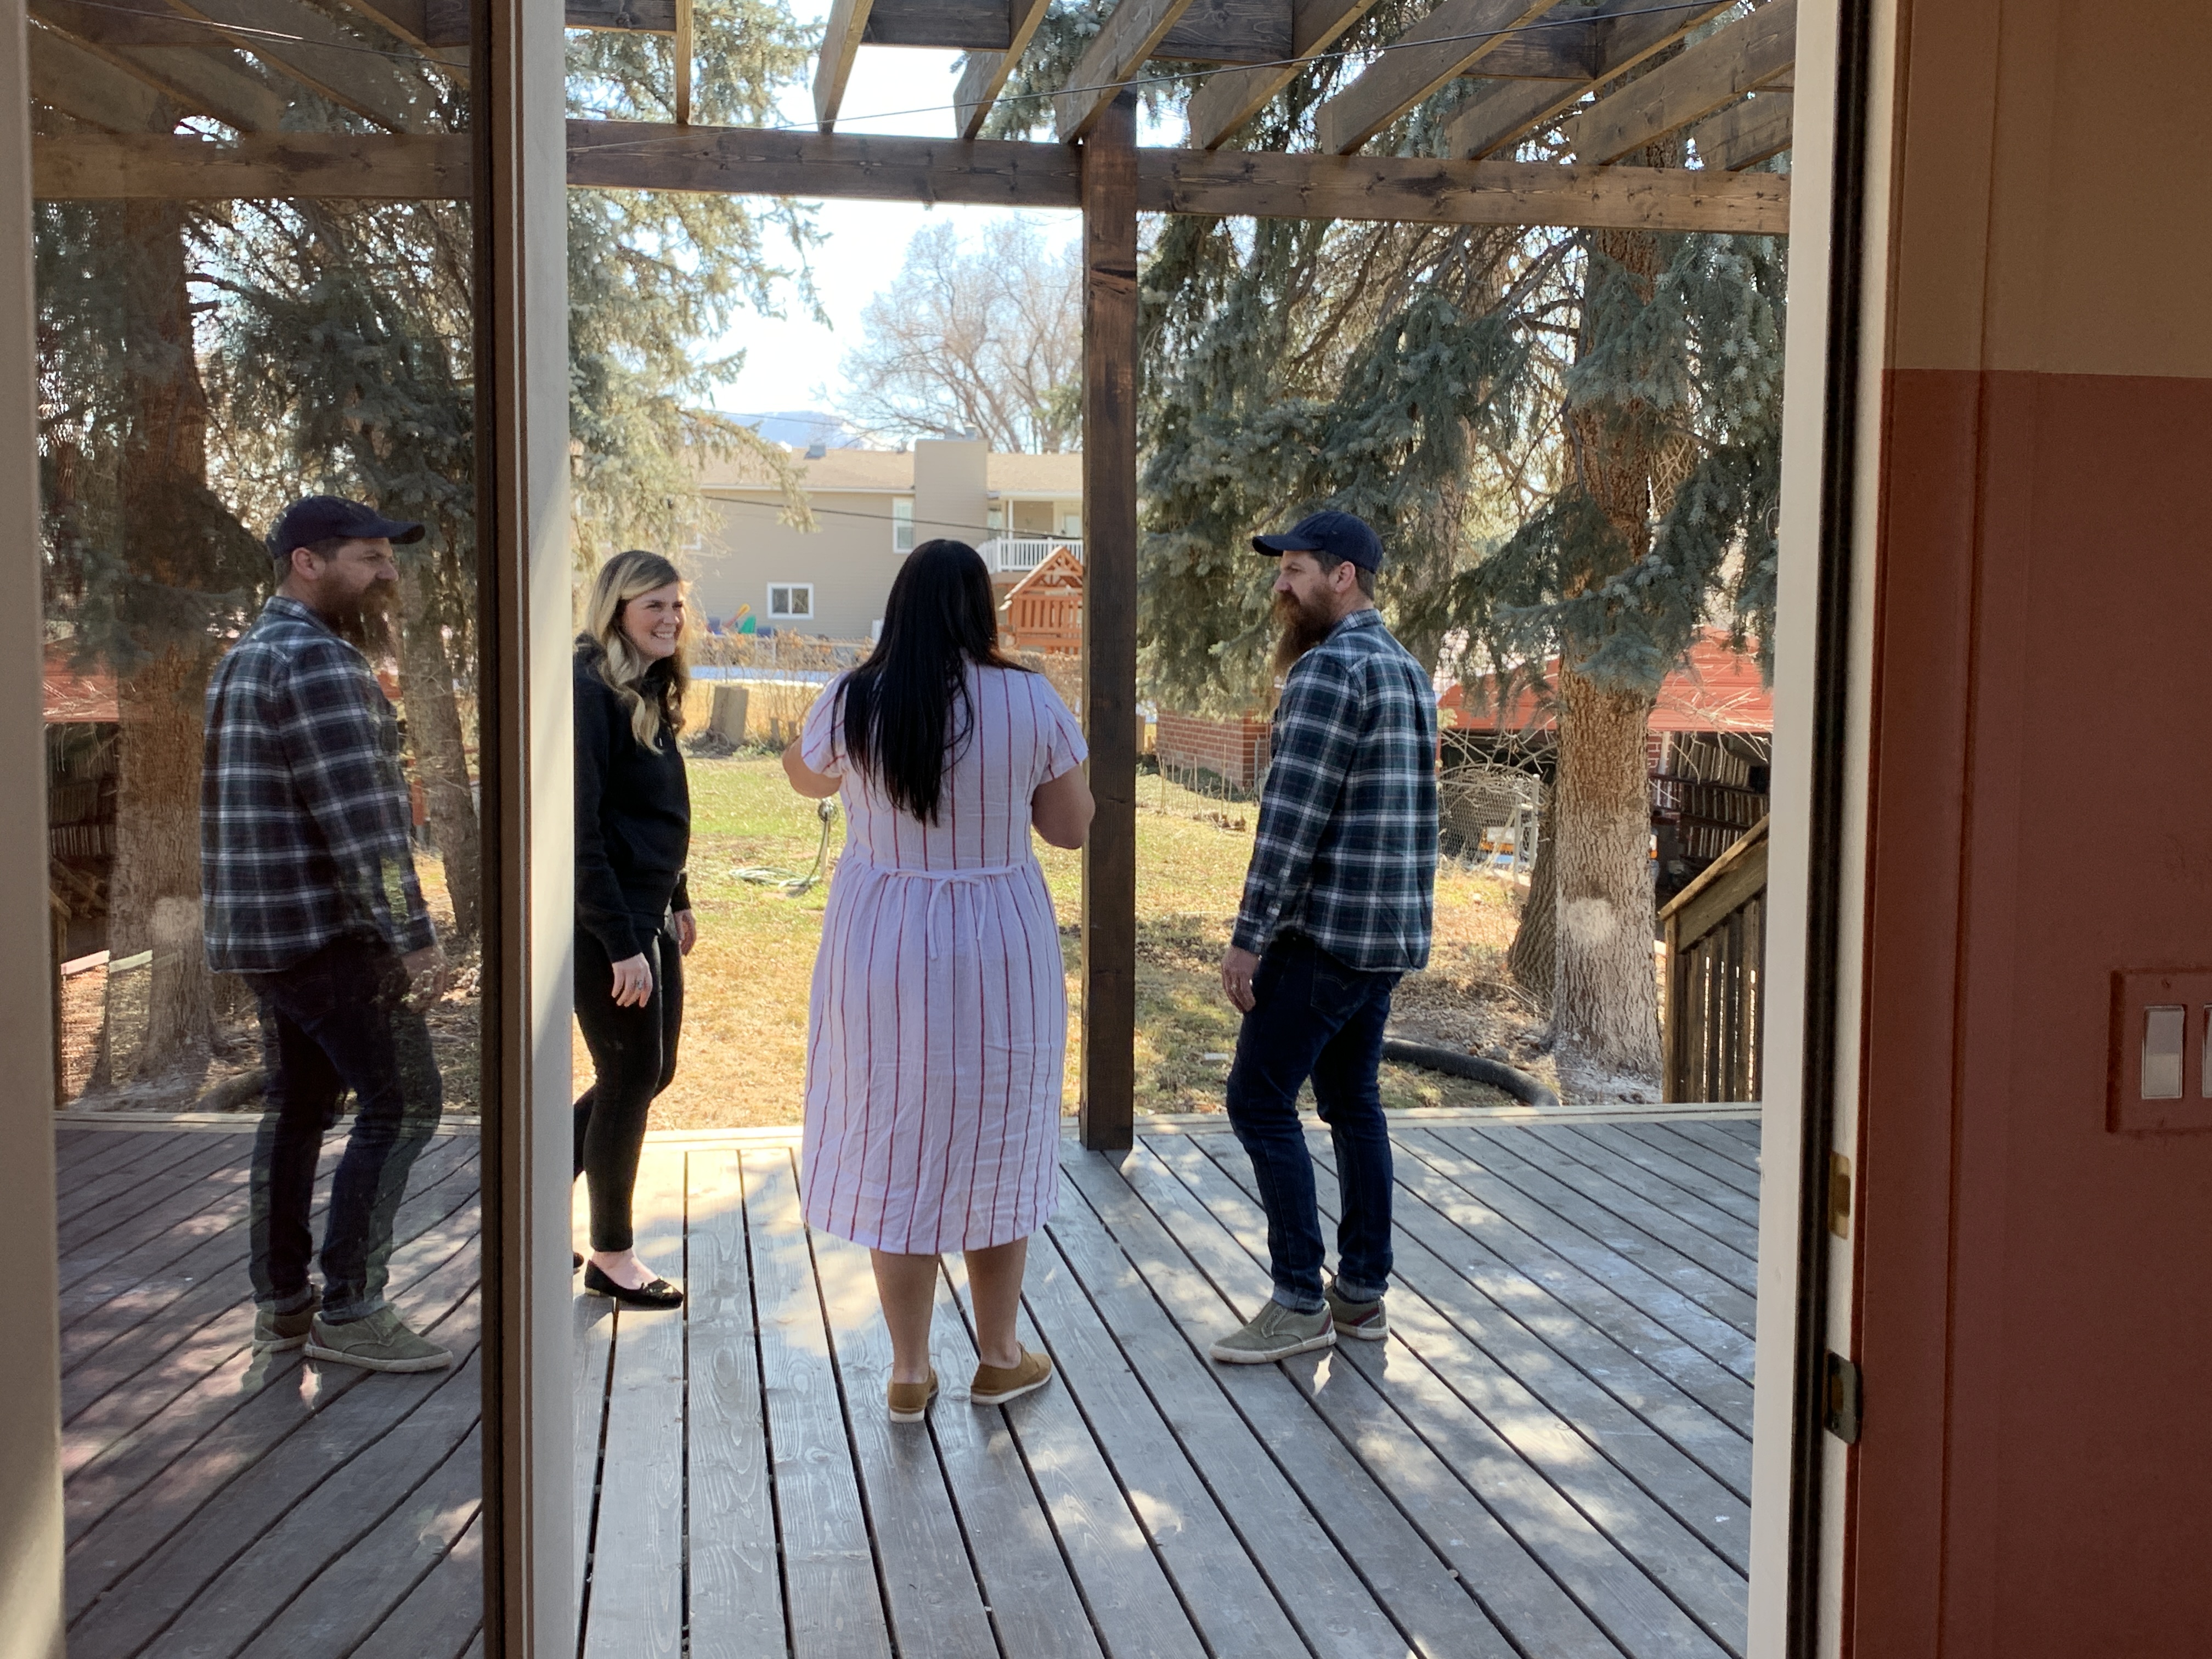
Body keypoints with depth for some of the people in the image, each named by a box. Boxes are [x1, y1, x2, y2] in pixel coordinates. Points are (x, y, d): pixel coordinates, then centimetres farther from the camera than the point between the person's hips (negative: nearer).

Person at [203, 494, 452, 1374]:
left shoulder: (245, 659, 17)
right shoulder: (317, 661, -16)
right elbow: (359, 817, -23)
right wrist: (414, 936, -22)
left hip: (264, 933, 10)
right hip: (328, 932, -10)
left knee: (299, 1107, 14)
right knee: (401, 1105, -6)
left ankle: (281, 1302, 19)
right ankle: (349, 1310, -4)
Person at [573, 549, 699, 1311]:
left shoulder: (651, 692, 12)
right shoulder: (589, 691, -17)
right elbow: (581, 829, -22)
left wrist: (677, 903, 19)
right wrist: (621, 943, -22)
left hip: (649, 913, 9)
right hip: (606, 921, -9)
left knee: (651, 1071, 15)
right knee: (631, 1077, 1)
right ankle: (612, 1256, 17)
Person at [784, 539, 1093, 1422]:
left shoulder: (850, 704, -8)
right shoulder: (1032, 702, -11)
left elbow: (805, 778, 14)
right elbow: (1072, 826, -2)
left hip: (880, 949, 1)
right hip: (997, 951, 0)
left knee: (893, 1157, 12)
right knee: (995, 1151, 15)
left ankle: (909, 1373, 21)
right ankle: (998, 1359, 29)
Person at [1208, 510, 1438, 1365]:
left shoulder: (1329, 668, -15)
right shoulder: (1407, 672, 15)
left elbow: (1292, 816, -20)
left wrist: (1248, 938, -17)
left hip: (1327, 932, -10)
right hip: (1391, 933, 10)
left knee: (1259, 1101, -3)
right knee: (1352, 1102, 14)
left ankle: (1300, 1301, 0)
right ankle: (1362, 1292, 19)